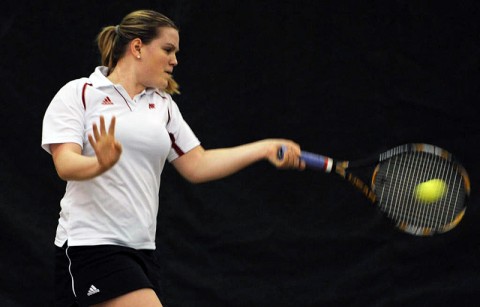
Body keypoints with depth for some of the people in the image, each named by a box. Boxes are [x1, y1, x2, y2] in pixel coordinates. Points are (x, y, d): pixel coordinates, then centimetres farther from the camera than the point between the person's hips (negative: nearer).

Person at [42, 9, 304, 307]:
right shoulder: (78, 93, -2)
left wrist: (265, 148, 7)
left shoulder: (164, 105, 16)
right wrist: (102, 163, -36)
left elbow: (197, 165, 15)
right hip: (90, 245, -7)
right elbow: (65, 164, -13)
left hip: (142, 248, 7)